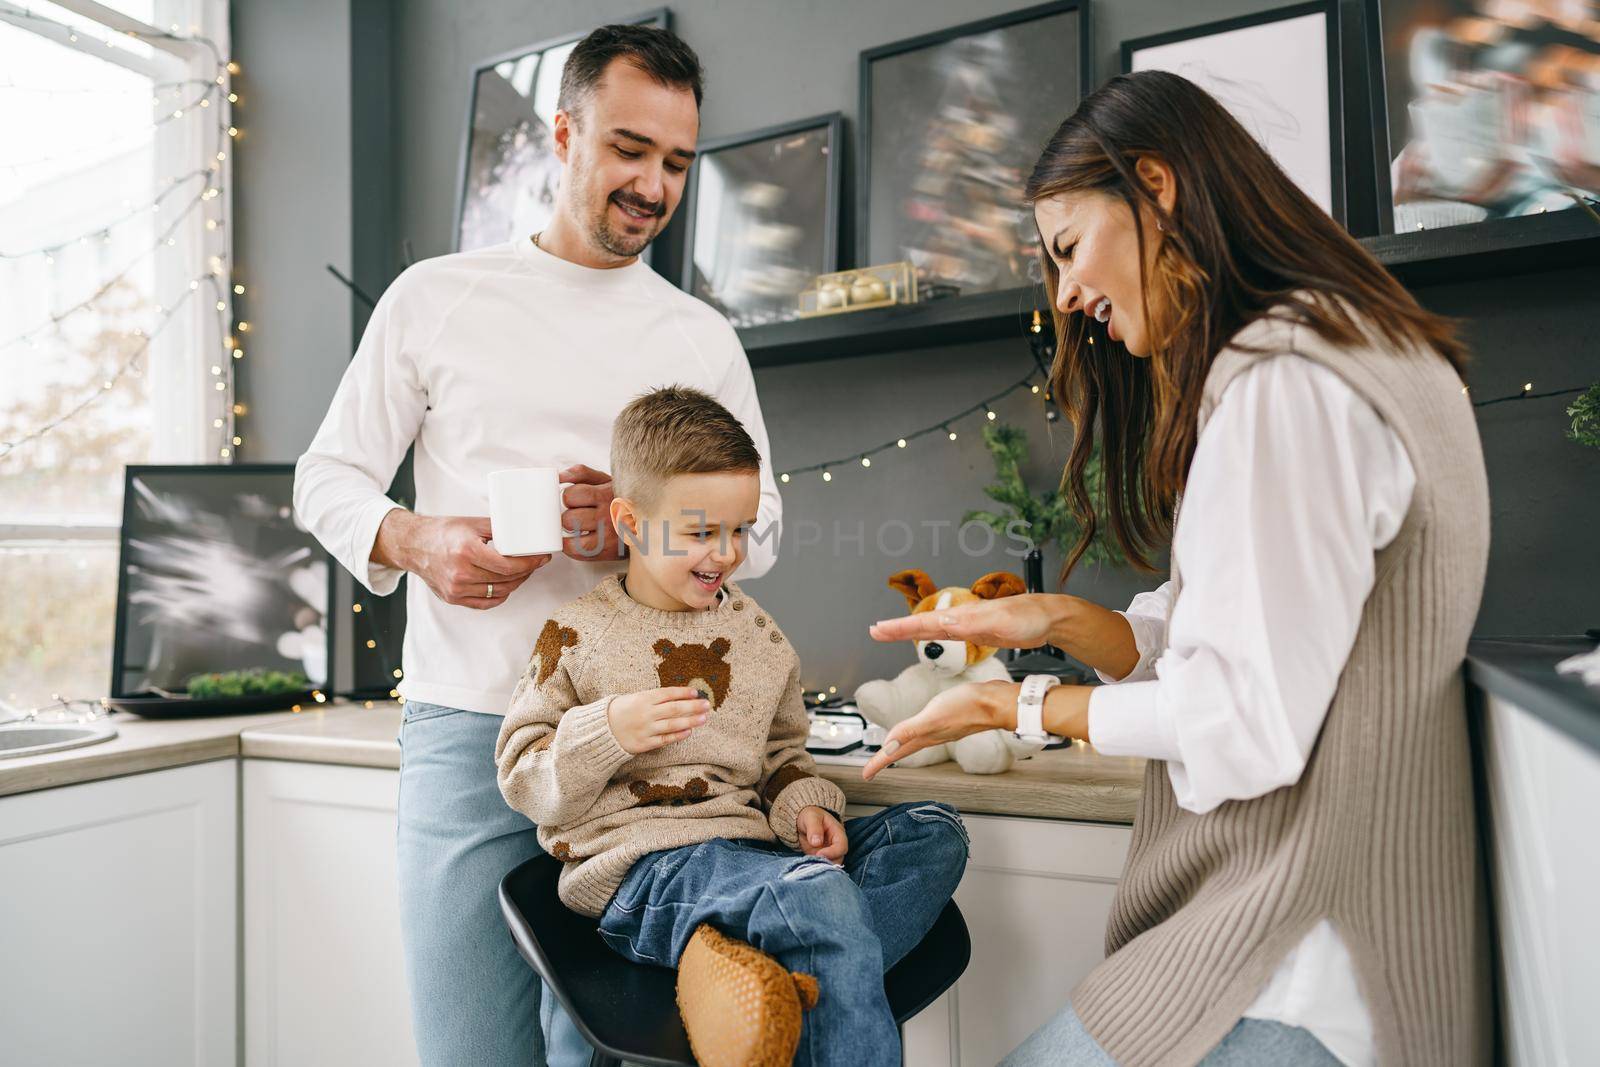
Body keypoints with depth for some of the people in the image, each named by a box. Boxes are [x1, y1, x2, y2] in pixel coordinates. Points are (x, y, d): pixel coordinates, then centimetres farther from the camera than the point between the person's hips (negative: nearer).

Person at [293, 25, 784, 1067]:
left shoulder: (703, 338, 10)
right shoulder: (437, 297, 7)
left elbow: (761, 522, 9)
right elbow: (329, 474, 9)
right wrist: (415, 540, -12)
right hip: (467, 719, 0)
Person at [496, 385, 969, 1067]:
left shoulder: (757, 635, 13)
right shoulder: (578, 638, 0)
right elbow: (523, 778, 0)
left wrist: (804, 806, 1)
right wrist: (608, 732, -19)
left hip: (751, 847, 7)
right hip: (642, 868, -7)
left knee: (935, 832, -10)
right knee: (821, 892, -34)